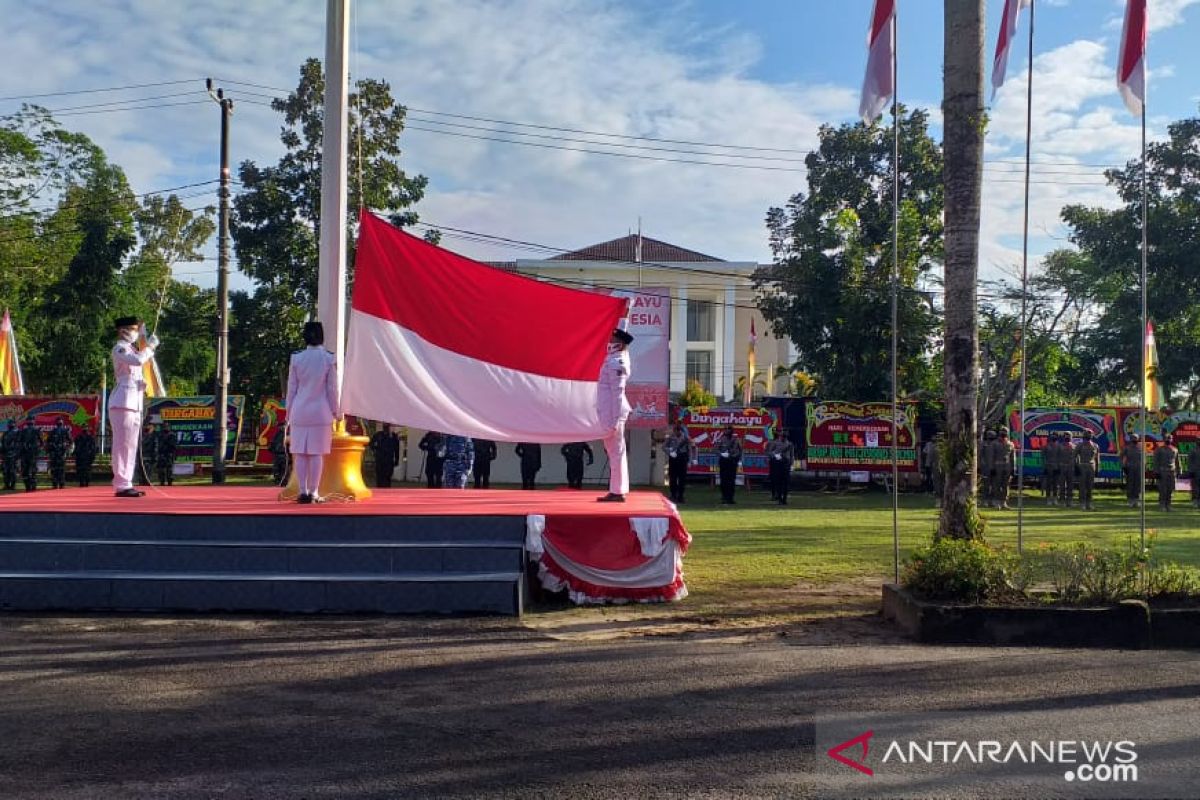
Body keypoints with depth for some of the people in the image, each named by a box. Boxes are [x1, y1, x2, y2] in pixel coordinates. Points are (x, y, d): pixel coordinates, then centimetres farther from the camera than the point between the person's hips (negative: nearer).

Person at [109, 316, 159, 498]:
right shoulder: (119, 348, -7)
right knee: (123, 445, -11)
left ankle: (126, 484, 14)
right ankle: (121, 485, -12)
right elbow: (138, 360, -24)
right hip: (123, 402, -10)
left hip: (135, 403, 10)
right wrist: (149, 346, -10)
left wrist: (150, 349, 14)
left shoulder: (132, 349, 22)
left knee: (131, 445, 10)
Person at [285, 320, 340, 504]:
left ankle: (303, 491, 3)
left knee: (300, 453, 4)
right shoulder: (329, 359, -3)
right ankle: (314, 492, -1)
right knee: (317, 453, 0)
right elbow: (332, 389, -1)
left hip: (299, 411, 1)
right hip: (321, 411, -1)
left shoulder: (296, 358, 1)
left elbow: (291, 388, 4)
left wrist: (289, 413, 12)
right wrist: (336, 412, 8)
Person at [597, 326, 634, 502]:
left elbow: (617, 393, -19)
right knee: (616, 452, 14)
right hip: (610, 413, 10)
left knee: (616, 452, -6)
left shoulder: (616, 363, -15)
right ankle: (618, 489, 22)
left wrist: (614, 420, -21)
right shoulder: (616, 359, 12)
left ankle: (618, 492, -3)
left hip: (613, 413, -10)